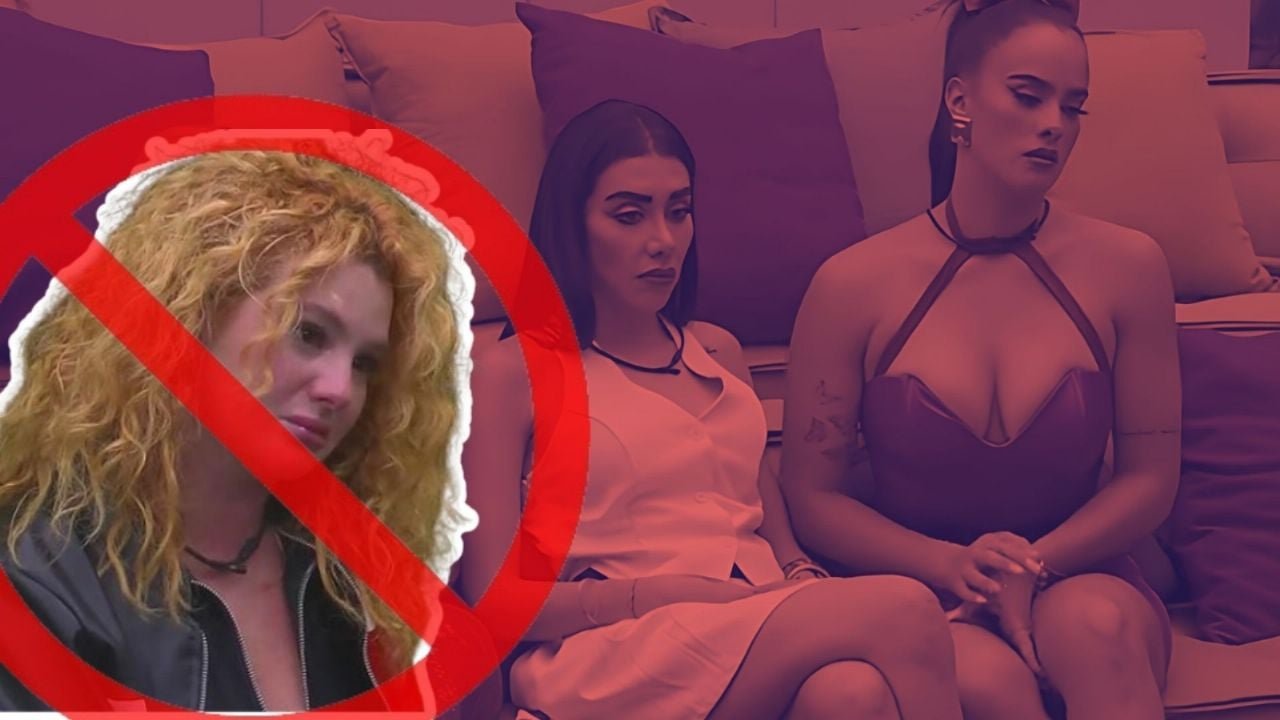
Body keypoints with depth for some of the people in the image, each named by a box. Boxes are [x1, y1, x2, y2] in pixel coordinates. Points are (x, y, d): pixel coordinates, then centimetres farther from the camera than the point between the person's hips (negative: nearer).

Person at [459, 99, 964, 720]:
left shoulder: (717, 351, 24)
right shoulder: (511, 373, 5)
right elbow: (495, 600, -1)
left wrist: (803, 578, -4)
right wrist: (669, 593, -14)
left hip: (766, 637, 5)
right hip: (609, 655, -5)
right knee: (904, 613, -30)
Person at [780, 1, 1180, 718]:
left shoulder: (1127, 267, 1)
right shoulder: (854, 285, -4)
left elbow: (1150, 479, 5)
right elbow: (813, 496, 0)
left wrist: (1036, 567, -12)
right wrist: (949, 565, -15)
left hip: (1078, 578, 2)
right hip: (917, 597, -1)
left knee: (1097, 622, -34)